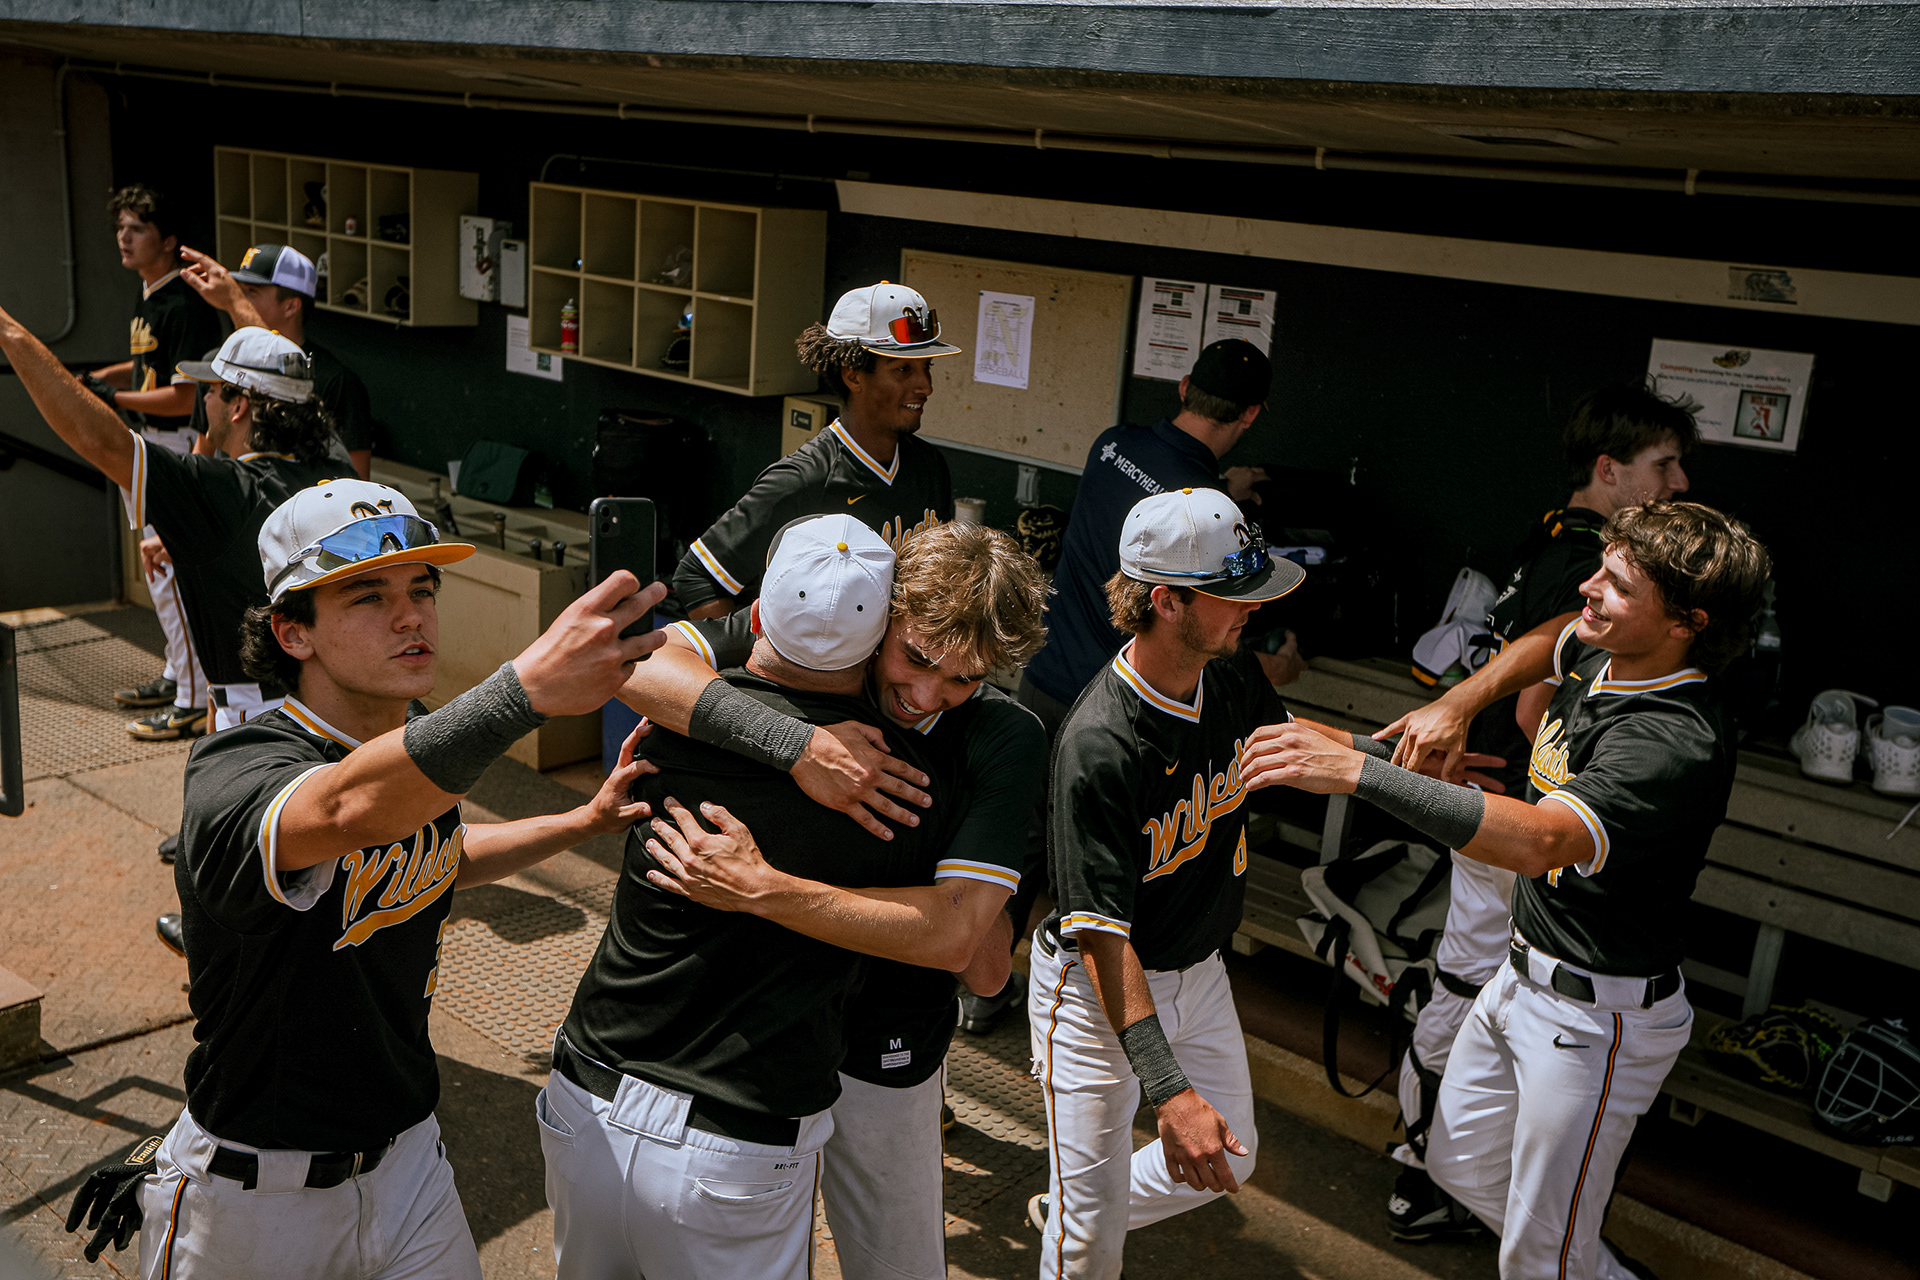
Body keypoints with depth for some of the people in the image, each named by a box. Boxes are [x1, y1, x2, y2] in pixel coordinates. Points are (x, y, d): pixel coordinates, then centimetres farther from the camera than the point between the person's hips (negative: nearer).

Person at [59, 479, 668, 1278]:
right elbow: (350, 811, -51)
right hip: (254, 1204, -5)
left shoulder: (422, 748, -4)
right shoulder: (231, 777, -27)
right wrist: (526, 687, -67)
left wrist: (585, 821, 5)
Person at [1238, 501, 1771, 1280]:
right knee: (1461, 1165, 26)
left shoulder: (1678, 745, -31)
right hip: (1524, 974, 9)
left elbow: (1540, 840, -47)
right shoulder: (1596, 656, -4)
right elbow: (1547, 641, 22)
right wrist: (1458, 703, 4)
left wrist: (1359, 768, -52)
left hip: (1597, 1020, -9)